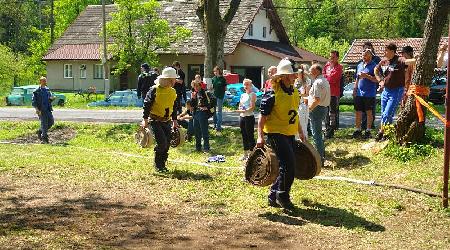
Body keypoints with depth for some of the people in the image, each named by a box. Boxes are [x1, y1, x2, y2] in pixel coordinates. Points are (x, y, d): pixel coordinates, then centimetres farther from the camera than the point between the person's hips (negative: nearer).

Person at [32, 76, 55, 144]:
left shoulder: (47, 90, 13)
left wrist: (51, 98, -3)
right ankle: (44, 138, 5)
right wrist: (37, 109, -17)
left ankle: (40, 131, 23)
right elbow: (33, 101, -6)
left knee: (51, 122, 2)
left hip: (48, 109, 6)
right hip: (41, 110, -6)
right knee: (44, 123, -6)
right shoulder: (37, 91, -4)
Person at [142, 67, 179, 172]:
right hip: (155, 121, -6)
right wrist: (145, 119, -15)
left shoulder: (173, 92, 8)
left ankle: (162, 164, 18)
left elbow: (174, 107, 19)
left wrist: (175, 120, 19)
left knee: (167, 144, 4)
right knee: (162, 142, -15)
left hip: (167, 122, 6)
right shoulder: (154, 90, -13)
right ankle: (157, 164, 3)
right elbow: (147, 105, -12)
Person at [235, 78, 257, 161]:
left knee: (250, 136, -6)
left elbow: (252, 107, -14)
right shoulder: (243, 95, 16)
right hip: (242, 117, 7)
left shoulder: (252, 95, -6)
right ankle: (245, 154, 20)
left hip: (249, 117, -7)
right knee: (244, 136, 12)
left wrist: (244, 111, -26)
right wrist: (239, 109, 0)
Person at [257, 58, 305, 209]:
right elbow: (263, 116, -14)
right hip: (276, 133, -8)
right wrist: (260, 136, -20)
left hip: (290, 134, 8)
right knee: (289, 163, -16)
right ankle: (283, 195, 1)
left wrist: (300, 132, 24)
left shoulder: (295, 92, 9)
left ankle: (273, 196, 23)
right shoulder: (272, 94, -16)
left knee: (286, 167, 10)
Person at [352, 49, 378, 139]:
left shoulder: (374, 66, -5)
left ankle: (368, 131, 9)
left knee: (369, 112, 2)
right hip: (359, 93, 6)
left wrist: (366, 76, -19)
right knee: (358, 112, 7)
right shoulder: (359, 65, 15)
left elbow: (377, 79, -12)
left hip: (369, 93, -6)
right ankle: (358, 130, 15)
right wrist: (354, 89, 15)